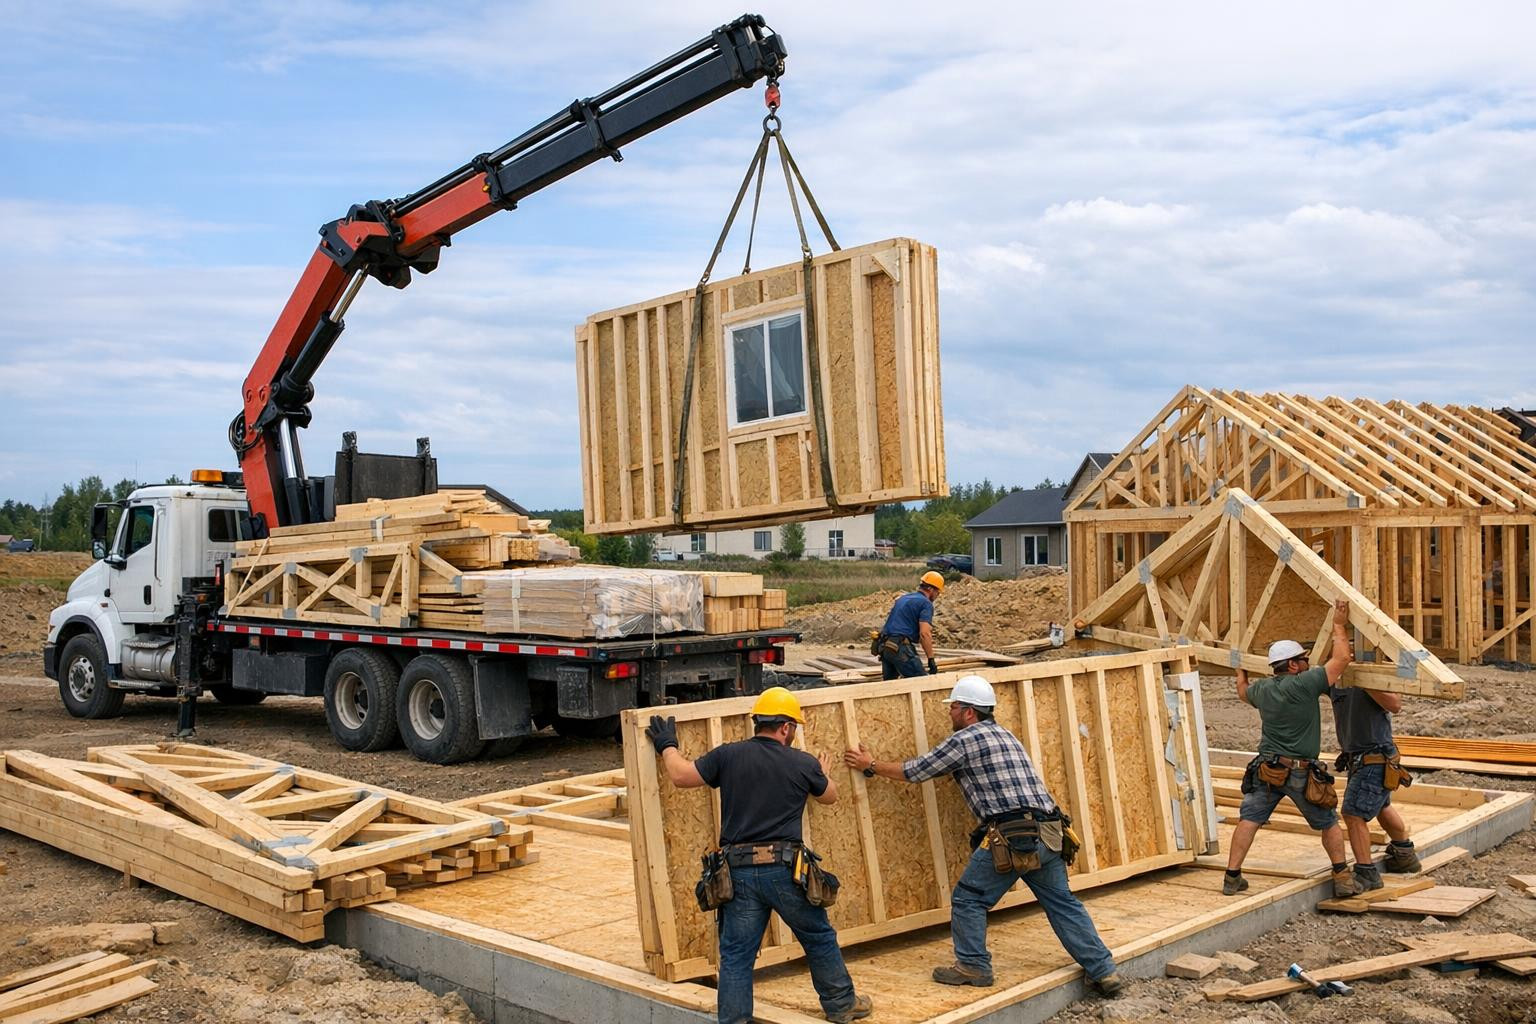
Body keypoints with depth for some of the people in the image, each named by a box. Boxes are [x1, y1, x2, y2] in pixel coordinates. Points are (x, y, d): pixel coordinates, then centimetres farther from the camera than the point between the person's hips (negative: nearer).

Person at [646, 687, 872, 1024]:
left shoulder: (729, 755, 2)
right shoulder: (803, 763, 2)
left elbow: (680, 776, 2)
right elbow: (829, 796, 22)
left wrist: (667, 745, 22)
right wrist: (823, 773, 45)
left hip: (738, 870, 1)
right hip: (784, 869, -1)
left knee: (736, 955, 7)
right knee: (819, 939, 19)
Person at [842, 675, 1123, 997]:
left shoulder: (964, 739, -2)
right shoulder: (1003, 734, 22)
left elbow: (915, 771, 3)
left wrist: (870, 765, 14)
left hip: (1011, 835, -8)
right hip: (1047, 833, 8)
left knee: (968, 899, 7)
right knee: (1063, 904, 14)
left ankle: (973, 966, 12)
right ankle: (1103, 971, 14)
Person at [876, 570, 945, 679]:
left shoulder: (903, 597, 23)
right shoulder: (926, 603, -3)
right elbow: (924, 633, -15)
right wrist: (931, 660, -13)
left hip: (883, 645, 9)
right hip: (900, 648, -9)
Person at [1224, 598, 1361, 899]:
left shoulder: (1262, 689, 3)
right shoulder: (1304, 684, -15)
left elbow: (1243, 692, 28)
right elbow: (1342, 658, -13)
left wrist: (1241, 672, 49)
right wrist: (1339, 626, 0)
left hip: (1266, 769, 4)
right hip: (1301, 772, -4)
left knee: (1249, 819, 6)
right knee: (1328, 823, 14)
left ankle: (1232, 877, 3)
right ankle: (1342, 879, 16)